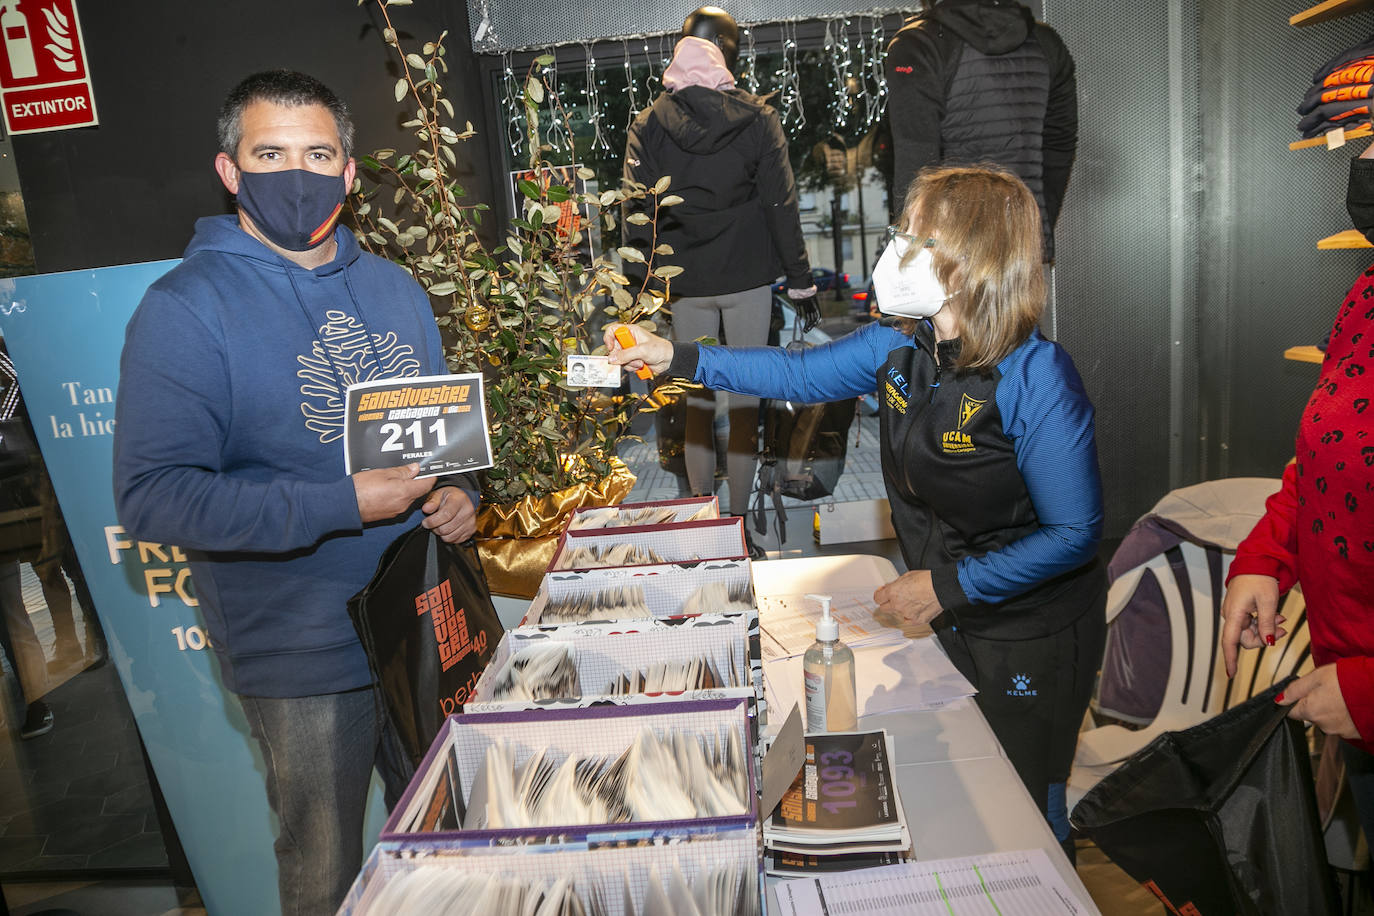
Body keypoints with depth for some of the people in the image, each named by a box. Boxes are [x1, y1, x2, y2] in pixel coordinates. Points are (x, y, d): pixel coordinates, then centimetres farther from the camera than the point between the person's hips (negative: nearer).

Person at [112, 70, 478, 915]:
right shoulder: (187, 308, -13)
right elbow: (153, 494, -19)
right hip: (306, 656, -5)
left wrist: (459, 493, -6)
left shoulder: (395, 289, 6)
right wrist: (340, 506, -26)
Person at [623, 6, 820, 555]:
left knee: (697, 402, 11)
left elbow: (636, 214, -2)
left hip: (683, 283, 2)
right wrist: (801, 281, 1)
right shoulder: (756, 118, -5)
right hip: (746, 278, -1)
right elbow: (781, 205, -4)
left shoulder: (648, 125, -1)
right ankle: (738, 526, 11)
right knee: (745, 402, 5)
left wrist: (636, 284, 5)